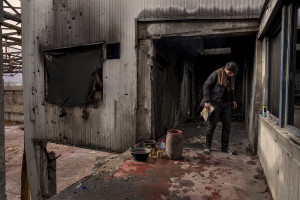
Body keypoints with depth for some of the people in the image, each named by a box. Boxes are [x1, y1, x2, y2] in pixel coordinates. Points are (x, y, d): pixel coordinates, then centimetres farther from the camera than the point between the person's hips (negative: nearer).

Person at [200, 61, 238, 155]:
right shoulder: (216, 74, -8)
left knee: (227, 126, 8)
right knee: (212, 125, -2)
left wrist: (233, 100, 11)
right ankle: (207, 147, 12)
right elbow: (206, 86, -10)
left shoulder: (231, 77, 13)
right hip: (215, 104, -7)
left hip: (227, 105, 7)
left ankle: (225, 147, 21)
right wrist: (207, 101, -17)